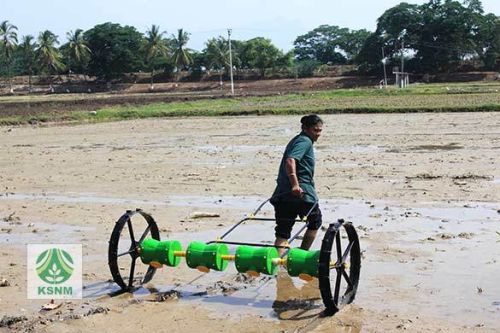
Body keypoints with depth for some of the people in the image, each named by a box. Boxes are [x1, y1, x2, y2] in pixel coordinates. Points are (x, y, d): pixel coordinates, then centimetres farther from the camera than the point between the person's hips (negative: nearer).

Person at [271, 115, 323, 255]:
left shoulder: (295, 140, 22)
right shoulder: (305, 141, -7)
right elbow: (290, 160, -24)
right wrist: (295, 184, -35)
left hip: (282, 193, 8)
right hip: (301, 191, -8)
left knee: (282, 232, 2)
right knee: (315, 221, 19)